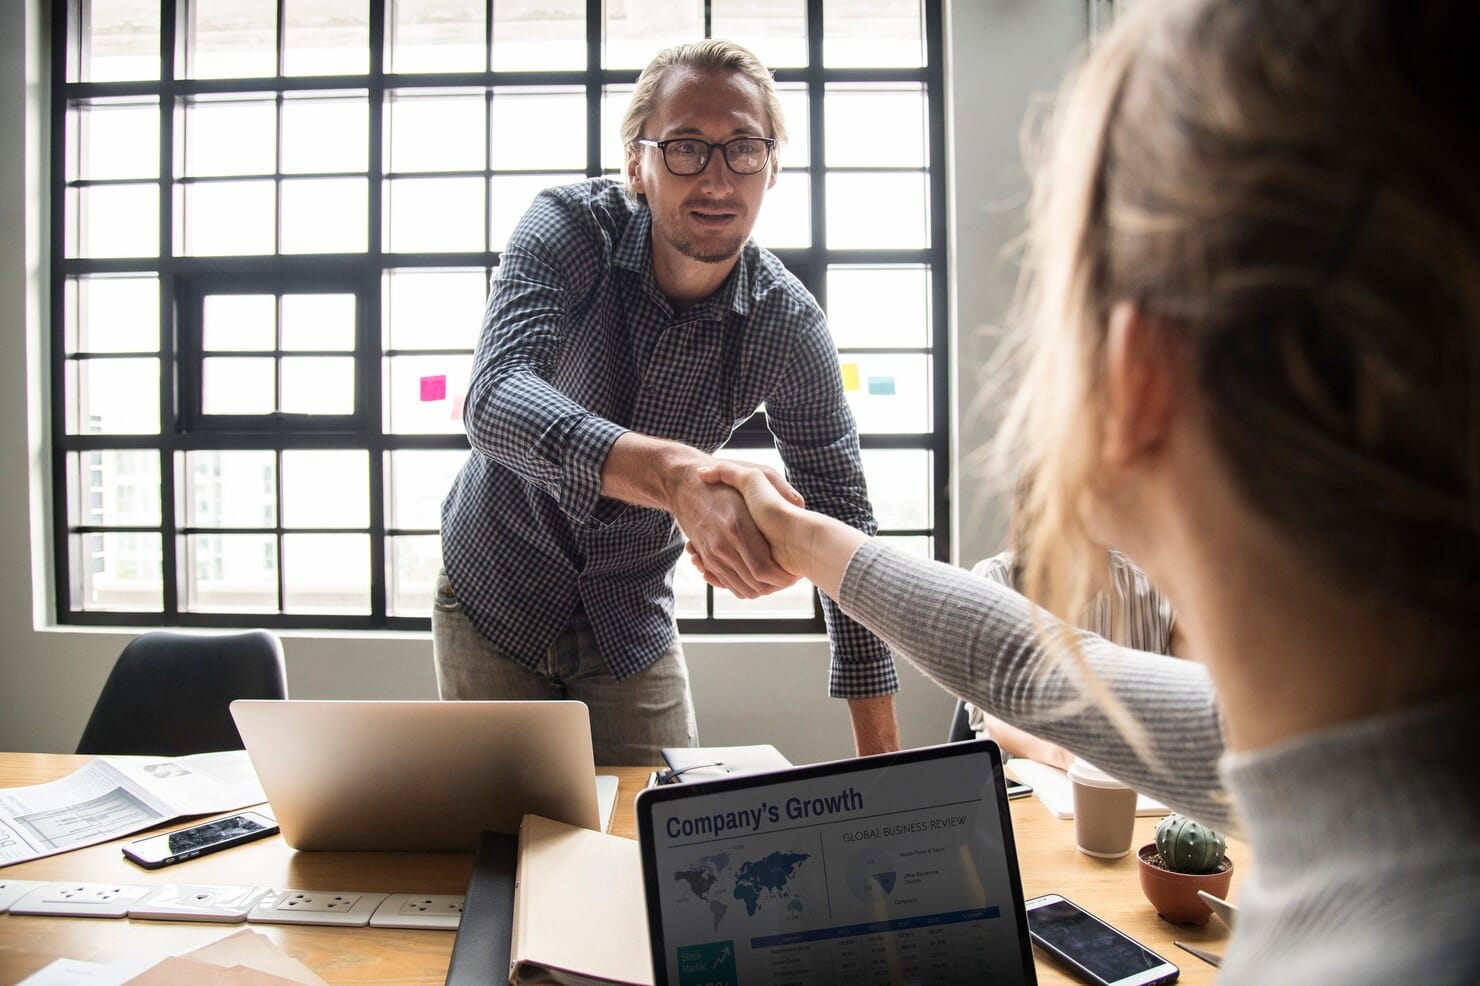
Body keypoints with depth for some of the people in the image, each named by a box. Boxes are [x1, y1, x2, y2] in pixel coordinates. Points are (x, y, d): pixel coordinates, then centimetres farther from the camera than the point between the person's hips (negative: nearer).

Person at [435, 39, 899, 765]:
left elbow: (843, 521, -12)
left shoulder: (788, 326, -16)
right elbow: (495, 402, -38)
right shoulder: (570, 228, -21)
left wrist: (880, 755, -15)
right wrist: (674, 474, -57)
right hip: (496, 592, -1)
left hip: (634, 620, 1)